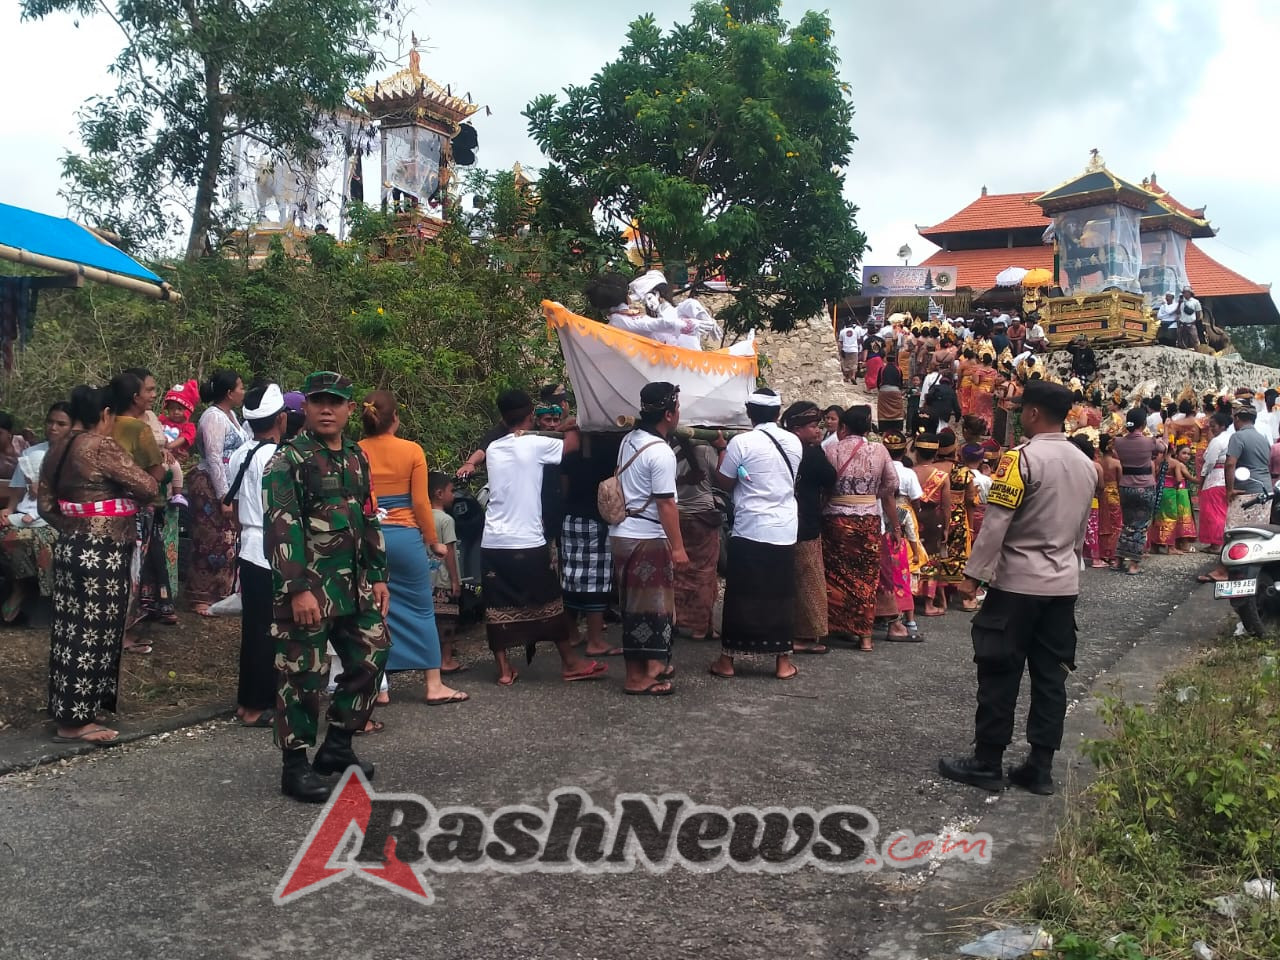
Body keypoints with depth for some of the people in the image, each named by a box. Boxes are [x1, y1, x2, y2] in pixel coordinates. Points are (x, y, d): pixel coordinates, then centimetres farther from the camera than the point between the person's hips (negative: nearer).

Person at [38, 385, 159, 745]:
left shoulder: (57, 448, 8)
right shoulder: (101, 446, -16)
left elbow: (45, 504, 13)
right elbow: (148, 487, -16)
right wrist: (129, 497, 5)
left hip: (69, 547, 8)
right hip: (101, 553, -8)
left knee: (70, 630, 16)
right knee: (93, 633, -1)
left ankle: (65, 706, 26)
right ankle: (76, 720, 5)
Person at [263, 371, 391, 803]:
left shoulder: (357, 459, 14)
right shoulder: (288, 460, -9)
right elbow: (281, 527, -16)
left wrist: (378, 576, 15)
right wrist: (298, 589, -22)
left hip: (353, 584, 8)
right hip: (306, 586, -7)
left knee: (371, 656, 11)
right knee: (304, 675, -3)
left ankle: (337, 746, 26)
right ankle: (295, 767, 9)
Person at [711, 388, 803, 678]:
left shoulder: (741, 442, -10)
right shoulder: (794, 442, 5)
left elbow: (725, 483, -2)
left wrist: (723, 454, 14)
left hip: (749, 529, -4)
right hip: (785, 531, 4)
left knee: (741, 594, 4)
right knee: (781, 596, 10)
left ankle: (727, 660, 11)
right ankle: (783, 661, 14)